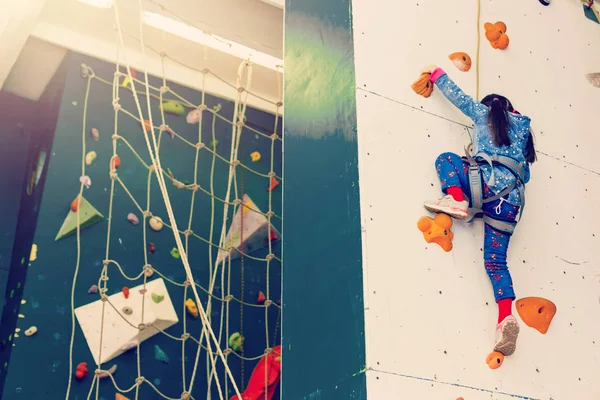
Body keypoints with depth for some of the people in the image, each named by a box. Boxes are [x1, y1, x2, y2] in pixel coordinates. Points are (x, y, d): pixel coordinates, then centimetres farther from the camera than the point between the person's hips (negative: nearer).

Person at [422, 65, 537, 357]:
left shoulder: (485, 112, 17)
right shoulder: (521, 125, 30)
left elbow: (456, 95, 25)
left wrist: (436, 73, 41)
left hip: (490, 180, -5)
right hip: (512, 197, 5)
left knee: (446, 158, 19)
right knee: (495, 261, 5)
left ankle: (457, 201, -10)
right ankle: (506, 319, -15)